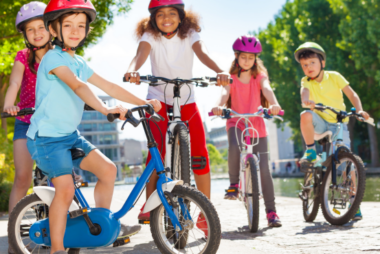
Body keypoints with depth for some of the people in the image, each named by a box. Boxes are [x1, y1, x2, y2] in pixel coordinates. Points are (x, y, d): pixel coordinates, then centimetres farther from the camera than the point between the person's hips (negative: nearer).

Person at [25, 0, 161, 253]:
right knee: (66, 188, -18)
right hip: (46, 136, -8)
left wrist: (144, 102, 9)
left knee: (108, 168, 3)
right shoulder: (53, 58, -14)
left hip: (71, 135, 8)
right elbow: (78, 86, -30)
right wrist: (106, 110, -43)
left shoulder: (79, 63, 13)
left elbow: (109, 87, 14)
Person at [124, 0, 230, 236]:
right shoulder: (150, 36, -7)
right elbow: (141, 54, -27)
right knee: (157, 148, -20)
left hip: (187, 100, 1)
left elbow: (203, 53, -24)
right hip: (158, 99, -1)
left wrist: (220, 71, -45)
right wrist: (133, 70, -51)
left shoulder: (190, 35, -5)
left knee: (200, 154, -8)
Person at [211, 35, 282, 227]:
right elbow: (225, 92, -17)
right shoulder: (232, 77, 3)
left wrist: (274, 104, -39)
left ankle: (271, 212, 2)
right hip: (235, 123, -1)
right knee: (234, 147, -35)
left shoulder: (260, 76, 4)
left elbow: (267, 90, -17)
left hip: (256, 125, 1)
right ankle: (234, 184, -12)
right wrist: (219, 106, -40)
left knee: (264, 168, -5)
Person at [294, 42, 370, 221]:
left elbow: (352, 94, -3)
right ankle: (311, 152, -15)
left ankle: (354, 201, 1)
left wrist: (359, 110, -21)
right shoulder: (306, 81, 0)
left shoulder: (334, 77, -3)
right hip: (321, 123, 1)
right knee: (306, 115, -34)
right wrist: (306, 101, -47)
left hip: (339, 124, -1)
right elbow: (304, 91, -23)